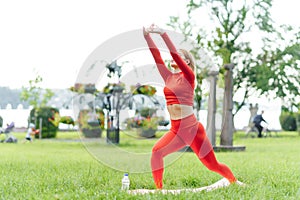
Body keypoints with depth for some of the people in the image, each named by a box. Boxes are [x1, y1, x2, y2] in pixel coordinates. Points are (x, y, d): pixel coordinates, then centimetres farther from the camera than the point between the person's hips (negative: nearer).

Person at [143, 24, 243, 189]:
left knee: (212, 164, 3)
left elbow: (175, 54, -16)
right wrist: (147, 36, -3)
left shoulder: (188, 76, -4)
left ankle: (234, 181, 29)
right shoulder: (168, 77, 13)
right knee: (156, 152, -18)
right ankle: (158, 189, -13)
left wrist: (163, 34, -22)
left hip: (192, 128, -6)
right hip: (176, 130, 6)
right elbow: (157, 56, 6)